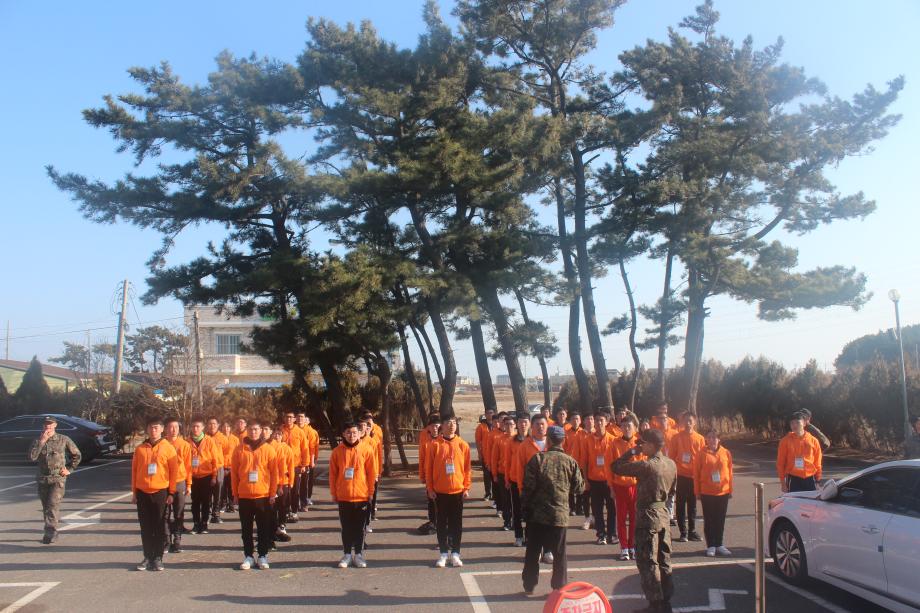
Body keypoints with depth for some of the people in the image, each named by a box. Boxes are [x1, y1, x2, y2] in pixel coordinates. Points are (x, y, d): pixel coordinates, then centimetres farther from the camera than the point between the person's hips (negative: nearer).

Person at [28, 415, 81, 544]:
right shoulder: (37, 441, 4)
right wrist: (41, 442, -16)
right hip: (42, 479, 3)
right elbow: (31, 457, -13)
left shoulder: (64, 440, -1)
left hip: (58, 479, -3)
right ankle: (51, 533, 24)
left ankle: (50, 532, -19)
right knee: (46, 507, 11)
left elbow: (77, 455, 10)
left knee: (53, 505, -17)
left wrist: (69, 469, 2)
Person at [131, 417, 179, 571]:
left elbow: (174, 471, -2)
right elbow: (134, 470, 9)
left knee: (159, 527, 2)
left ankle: (158, 558, 10)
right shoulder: (140, 449, 5)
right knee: (145, 527, 7)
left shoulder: (168, 448, -2)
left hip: (160, 492, -2)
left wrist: (171, 492, -4)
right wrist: (134, 492, 7)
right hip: (143, 493, 2)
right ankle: (148, 557, 16)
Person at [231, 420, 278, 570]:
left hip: (263, 495, -1)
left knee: (264, 528, 5)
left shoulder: (268, 449, -1)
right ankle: (248, 557, 17)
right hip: (244, 496, 1)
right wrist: (235, 494, 3)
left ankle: (263, 556, 15)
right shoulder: (240, 449, 2)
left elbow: (274, 472, 0)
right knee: (246, 528, 8)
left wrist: (273, 493, -3)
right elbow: (234, 472, 5)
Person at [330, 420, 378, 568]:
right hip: (343, 496, 1)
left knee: (359, 527, 8)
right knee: (346, 527, 9)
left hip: (362, 496, -1)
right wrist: (333, 493, 3)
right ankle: (347, 554, 19)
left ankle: (359, 554, 18)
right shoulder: (337, 451, -2)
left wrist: (370, 492, -1)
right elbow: (332, 474, 3)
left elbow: (372, 473, -1)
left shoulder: (366, 450, -5)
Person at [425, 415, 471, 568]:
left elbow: (467, 468, 3)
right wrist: (430, 488, -4)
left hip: (458, 491, 1)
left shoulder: (463, 445, 0)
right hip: (440, 491, -1)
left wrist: (466, 487, -1)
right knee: (442, 522, 7)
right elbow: (429, 467, -2)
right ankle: (443, 553, 16)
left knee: (456, 523, 7)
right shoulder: (435, 444, -4)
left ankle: (455, 553, 16)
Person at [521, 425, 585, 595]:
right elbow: (579, 486, 4)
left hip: (536, 514, -1)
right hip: (560, 515, 1)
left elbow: (528, 486, -10)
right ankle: (559, 587, 13)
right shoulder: (570, 461, -3)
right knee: (559, 553, 10)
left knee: (532, 551, 12)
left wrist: (525, 506, 3)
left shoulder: (537, 459, -8)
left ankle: (529, 586, 20)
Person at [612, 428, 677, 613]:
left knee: (648, 562, 1)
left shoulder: (646, 465, -20)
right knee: (664, 560, 14)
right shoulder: (671, 464, 3)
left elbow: (616, 467, -17)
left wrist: (632, 452, -7)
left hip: (648, 516, -8)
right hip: (664, 514, 8)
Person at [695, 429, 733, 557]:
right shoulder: (702, 454, -4)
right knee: (709, 520, 4)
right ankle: (711, 546, 11)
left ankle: (719, 545, 19)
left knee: (720, 520, 9)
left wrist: (730, 490, 6)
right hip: (707, 493, -2)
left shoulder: (726, 453, 2)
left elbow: (729, 472, 7)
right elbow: (696, 474, -2)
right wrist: (697, 491, -4)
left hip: (723, 492, 2)